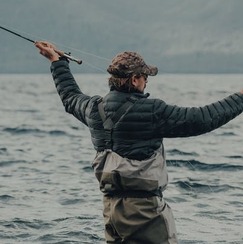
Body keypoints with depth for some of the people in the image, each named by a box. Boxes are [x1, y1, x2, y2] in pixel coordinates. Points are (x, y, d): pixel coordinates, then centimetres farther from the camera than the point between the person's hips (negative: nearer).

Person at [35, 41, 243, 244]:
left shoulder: (95, 109, 4)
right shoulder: (150, 112, -16)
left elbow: (71, 98, 28)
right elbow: (203, 119, -14)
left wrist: (57, 61, 43)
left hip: (111, 205, 8)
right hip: (145, 206, -8)